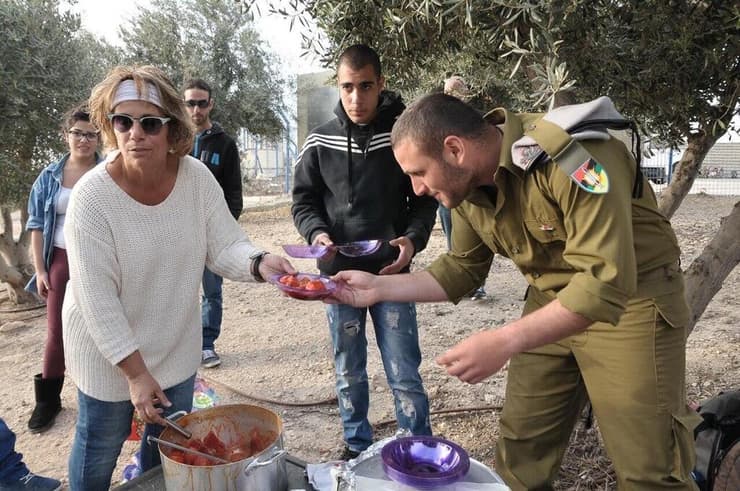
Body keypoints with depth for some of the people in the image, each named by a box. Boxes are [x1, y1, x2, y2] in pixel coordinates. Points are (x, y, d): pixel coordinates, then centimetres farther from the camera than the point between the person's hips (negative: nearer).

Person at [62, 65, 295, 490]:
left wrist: (258, 263, -35)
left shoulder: (197, 177, -15)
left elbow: (224, 246, -12)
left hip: (175, 345, 4)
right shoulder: (93, 196, -24)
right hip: (109, 348, -3)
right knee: (102, 447, 16)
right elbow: (97, 298, -23)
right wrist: (135, 372, -21)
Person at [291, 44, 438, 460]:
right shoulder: (320, 142, 0)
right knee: (349, 373, 16)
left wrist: (413, 238, -18)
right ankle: (357, 446, 35)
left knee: (404, 375, 4)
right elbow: (303, 200, 7)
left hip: (392, 272, -2)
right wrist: (316, 232, -14)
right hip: (338, 274, 3)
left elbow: (425, 198, 0)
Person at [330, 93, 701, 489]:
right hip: (551, 302, 6)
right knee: (519, 449, 10)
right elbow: (461, 269, 6)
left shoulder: (569, 154, -29)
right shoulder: (466, 184, -5)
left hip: (632, 298, -6)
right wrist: (378, 287, -5)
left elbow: (608, 281, -33)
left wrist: (504, 341, -37)